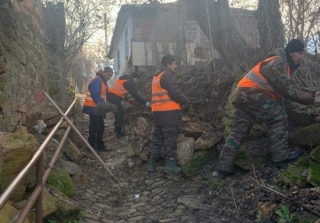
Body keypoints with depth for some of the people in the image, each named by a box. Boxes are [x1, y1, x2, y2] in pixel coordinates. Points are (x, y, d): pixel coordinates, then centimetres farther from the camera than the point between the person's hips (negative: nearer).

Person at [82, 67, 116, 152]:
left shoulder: (102, 81, 19)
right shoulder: (97, 80, -14)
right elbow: (95, 95, -25)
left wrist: (106, 105, 10)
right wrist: (104, 105, -27)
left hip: (98, 108, 10)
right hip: (93, 108, -10)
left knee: (100, 127, 12)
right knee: (94, 127, -8)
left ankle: (100, 146, 20)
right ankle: (91, 146, -1)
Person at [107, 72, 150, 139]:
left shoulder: (126, 80, 21)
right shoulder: (129, 83, -9)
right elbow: (135, 95, -14)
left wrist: (128, 99, 18)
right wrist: (145, 103, -11)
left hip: (111, 95, 10)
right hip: (114, 97, -10)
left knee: (119, 113, 18)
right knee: (120, 113, -6)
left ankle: (118, 130, 26)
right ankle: (120, 133, -4)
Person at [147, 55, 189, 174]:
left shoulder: (156, 76, 20)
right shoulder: (168, 75, -10)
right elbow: (175, 93, -19)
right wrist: (186, 101, -1)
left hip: (158, 112, 9)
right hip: (169, 112, -9)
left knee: (157, 137, 13)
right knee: (170, 139, -3)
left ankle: (150, 163, 16)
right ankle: (169, 165, 2)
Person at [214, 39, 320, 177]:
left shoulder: (284, 65, 23)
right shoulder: (277, 63, -11)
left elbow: (289, 88, 20)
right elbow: (288, 90, -17)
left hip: (242, 95, 10)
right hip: (250, 93, -10)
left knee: (238, 131, 6)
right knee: (278, 116, -5)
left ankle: (224, 168, 5)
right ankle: (281, 155, 0)